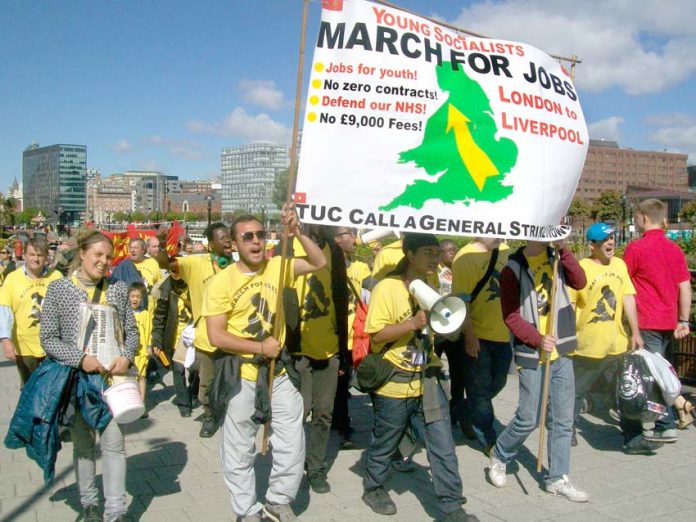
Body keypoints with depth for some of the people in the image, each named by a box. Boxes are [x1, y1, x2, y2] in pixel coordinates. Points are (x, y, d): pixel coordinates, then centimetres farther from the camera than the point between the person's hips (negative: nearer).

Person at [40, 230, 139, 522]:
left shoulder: (118, 289, 2)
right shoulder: (58, 288, -4)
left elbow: (131, 330, 6)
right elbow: (49, 338, -6)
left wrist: (126, 357, -12)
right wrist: (80, 359, -18)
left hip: (111, 375, 1)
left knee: (114, 442, 0)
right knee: (83, 443, 12)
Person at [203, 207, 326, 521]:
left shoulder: (277, 267, -2)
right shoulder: (221, 282, -12)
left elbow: (319, 263, -8)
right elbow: (216, 337, -15)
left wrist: (297, 233, -20)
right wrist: (260, 347, -16)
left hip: (278, 368, 3)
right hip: (241, 372, -3)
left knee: (292, 441, 10)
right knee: (240, 448, 11)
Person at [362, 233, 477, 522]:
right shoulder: (387, 287, -13)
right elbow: (375, 335, -18)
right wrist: (414, 323, -26)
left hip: (429, 381, 5)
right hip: (394, 383, -5)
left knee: (443, 447, 4)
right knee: (384, 444, 14)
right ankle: (373, 488, 37)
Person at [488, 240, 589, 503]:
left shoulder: (557, 259, 8)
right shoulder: (513, 268, -7)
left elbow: (580, 282, -9)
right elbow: (511, 316, -10)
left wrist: (563, 249, -14)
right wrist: (538, 339, -19)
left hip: (561, 352, 5)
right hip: (531, 355, -5)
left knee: (563, 419, 9)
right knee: (528, 418, -1)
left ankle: (557, 477, 21)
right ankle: (499, 456, 24)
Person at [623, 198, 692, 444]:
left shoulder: (636, 247, -10)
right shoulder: (675, 249, 8)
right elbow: (685, 287, 7)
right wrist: (683, 321, 10)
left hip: (647, 321, -7)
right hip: (669, 321, 7)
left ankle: (666, 427, 3)